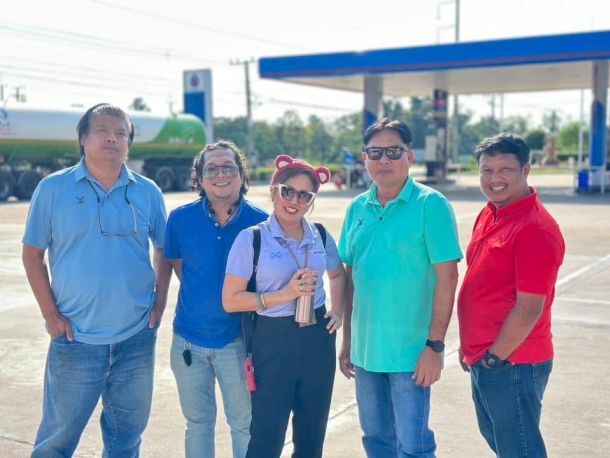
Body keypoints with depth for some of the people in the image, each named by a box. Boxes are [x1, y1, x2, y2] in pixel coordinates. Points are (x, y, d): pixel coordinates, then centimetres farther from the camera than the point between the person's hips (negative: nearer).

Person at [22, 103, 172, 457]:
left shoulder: (148, 192, 3)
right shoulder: (53, 188, -3)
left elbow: (164, 250, 12)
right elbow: (33, 254, 1)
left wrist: (159, 302, 3)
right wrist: (51, 314, -5)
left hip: (137, 338, 2)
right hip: (75, 338, -2)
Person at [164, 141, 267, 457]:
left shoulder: (259, 221, -11)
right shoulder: (181, 219, -5)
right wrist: (199, 294, 6)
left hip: (237, 340, -2)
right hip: (189, 339, 2)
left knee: (244, 424, 11)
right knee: (197, 423, 18)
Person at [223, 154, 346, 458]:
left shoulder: (321, 236, 4)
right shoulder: (251, 239, -10)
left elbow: (337, 275, 23)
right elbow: (230, 300, -11)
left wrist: (338, 312, 7)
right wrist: (284, 295, -18)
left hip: (318, 339, 4)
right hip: (273, 341, -4)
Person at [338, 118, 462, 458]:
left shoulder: (430, 205, -10)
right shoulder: (357, 208, 6)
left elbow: (446, 278, -12)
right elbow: (351, 277, 11)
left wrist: (435, 346, -15)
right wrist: (347, 340, 12)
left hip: (410, 351, -5)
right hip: (364, 349, 6)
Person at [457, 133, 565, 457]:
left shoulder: (535, 229, -21)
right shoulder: (489, 215, 8)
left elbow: (529, 309, -22)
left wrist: (494, 357, -15)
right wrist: (470, 346, 15)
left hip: (511, 363, -9)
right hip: (484, 358, 9)